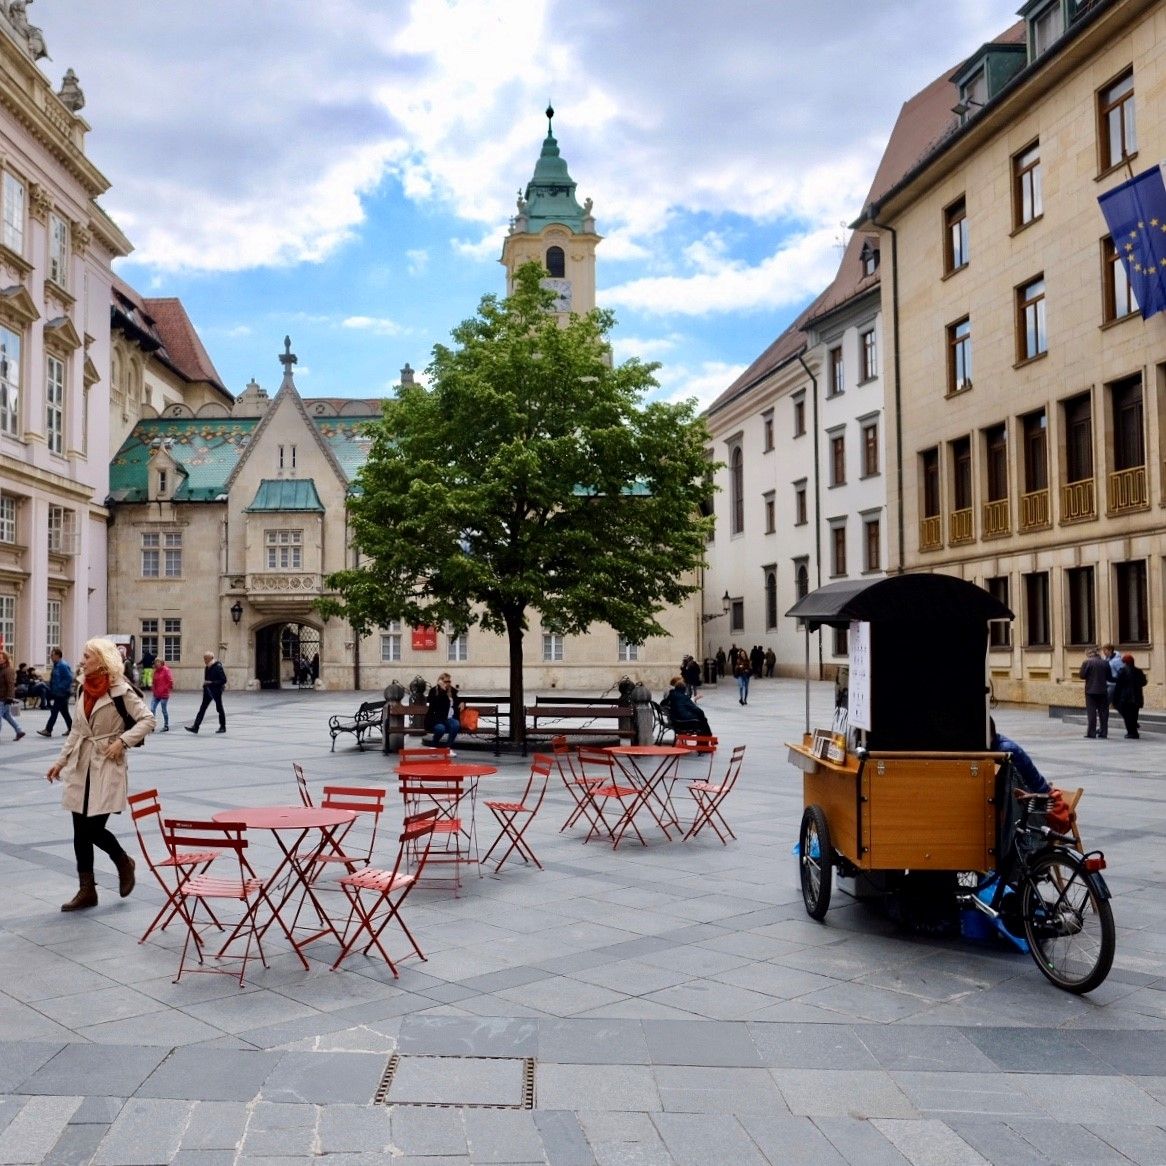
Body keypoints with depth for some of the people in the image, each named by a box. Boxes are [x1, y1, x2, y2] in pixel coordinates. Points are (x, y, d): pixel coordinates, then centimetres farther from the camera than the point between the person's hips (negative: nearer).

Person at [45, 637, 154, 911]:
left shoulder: (120, 691, -12)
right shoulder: (84, 689, 8)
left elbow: (147, 720, -13)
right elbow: (76, 729, 15)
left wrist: (122, 741, -21)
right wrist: (61, 760, 12)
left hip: (108, 766, -6)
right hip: (81, 766, 7)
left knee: (94, 829, -7)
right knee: (80, 831, 7)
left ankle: (124, 863, 22)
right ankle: (86, 890, 17)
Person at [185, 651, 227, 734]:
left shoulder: (218, 667, -15)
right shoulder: (207, 667, 8)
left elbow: (223, 680, -18)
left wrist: (211, 683, -22)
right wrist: (205, 683, 6)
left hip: (216, 691, -7)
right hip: (208, 691, 7)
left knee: (219, 709, 6)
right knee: (202, 708, 1)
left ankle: (223, 727, 18)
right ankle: (195, 727, -3)